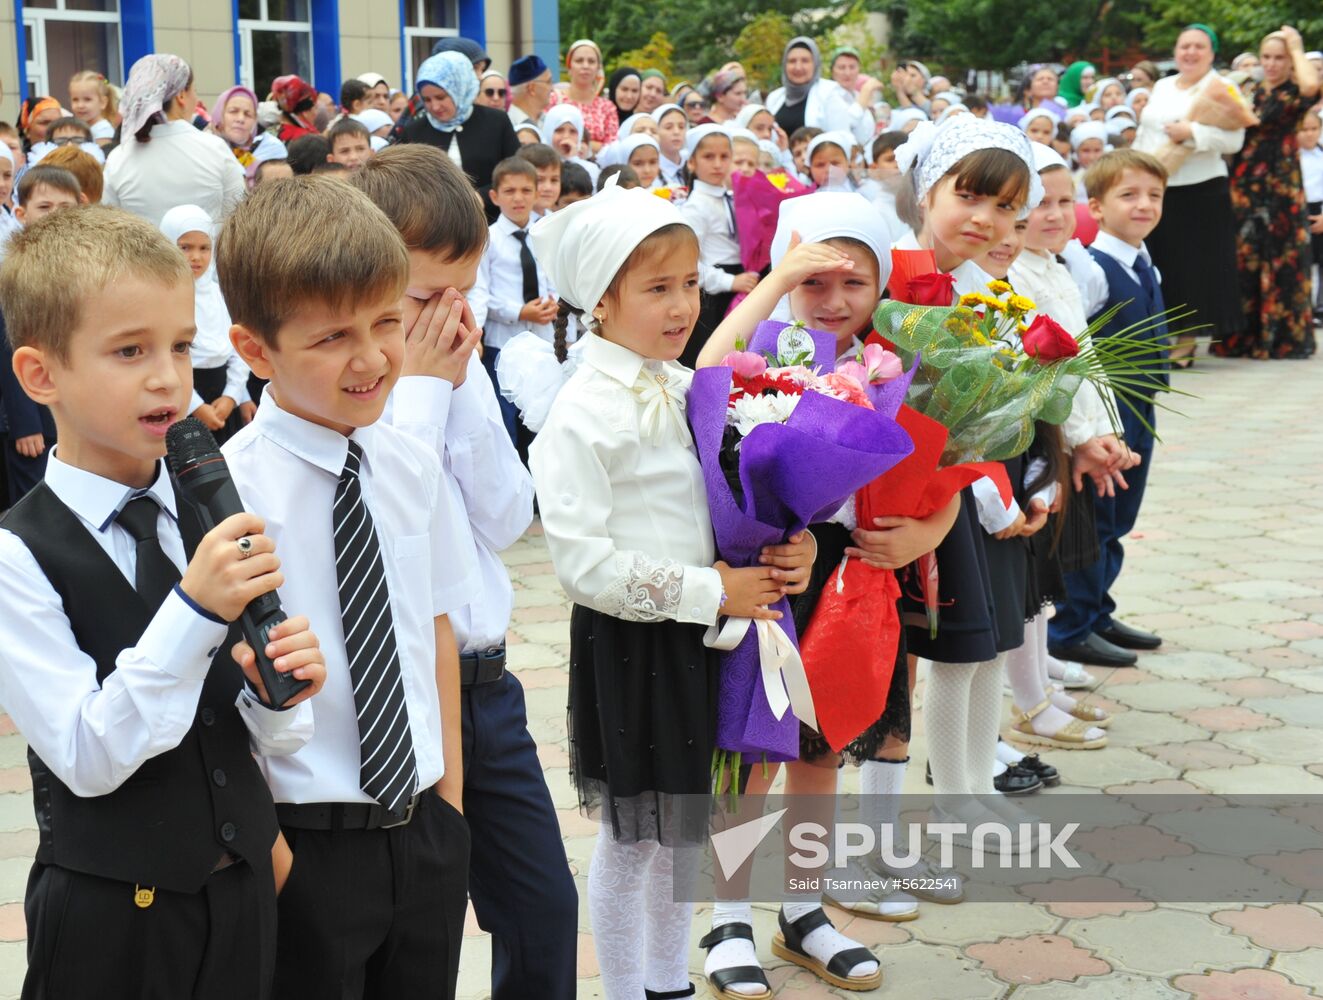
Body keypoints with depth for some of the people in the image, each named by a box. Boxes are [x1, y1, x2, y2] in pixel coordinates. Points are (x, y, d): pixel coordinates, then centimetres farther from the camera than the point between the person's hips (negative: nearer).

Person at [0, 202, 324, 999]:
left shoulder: (214, 514, -1)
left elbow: (272, 737, 4)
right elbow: (86, 759, -18)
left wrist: (277, 694, -18)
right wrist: (195, 609, -26)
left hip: (241, 885, 4)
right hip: (110, 910, -4)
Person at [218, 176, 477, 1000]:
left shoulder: (412, 466, 1)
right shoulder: (230, 489, -17)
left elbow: (435, 626, 8)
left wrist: (450, 798, 8)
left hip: (426, 830, 5)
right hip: (307, 841, -5)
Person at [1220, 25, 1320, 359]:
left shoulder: (1293, 94, -3)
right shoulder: (1251, 92, 15)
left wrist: (1296, 47, -14)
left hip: (1280, 185, -6)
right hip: (1245, 184, 6)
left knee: (1279, 259, -3)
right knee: (1244, 259, 7)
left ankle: (1281, 335, 4)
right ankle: (1244, 336, 13)